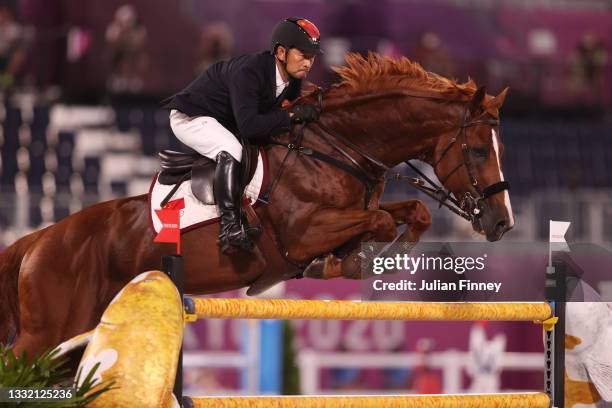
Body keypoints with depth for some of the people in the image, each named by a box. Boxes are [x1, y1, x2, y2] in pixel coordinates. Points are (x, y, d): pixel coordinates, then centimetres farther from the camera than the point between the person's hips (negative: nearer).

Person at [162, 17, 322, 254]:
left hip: (224, 124, 10)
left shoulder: (293, 81, -6)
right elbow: (248, 126, -41)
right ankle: (230, 228, -35)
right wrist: (293, 114, -39)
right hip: (190, 117, -10)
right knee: (231, 151, -34)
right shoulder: (248, 72, -34)